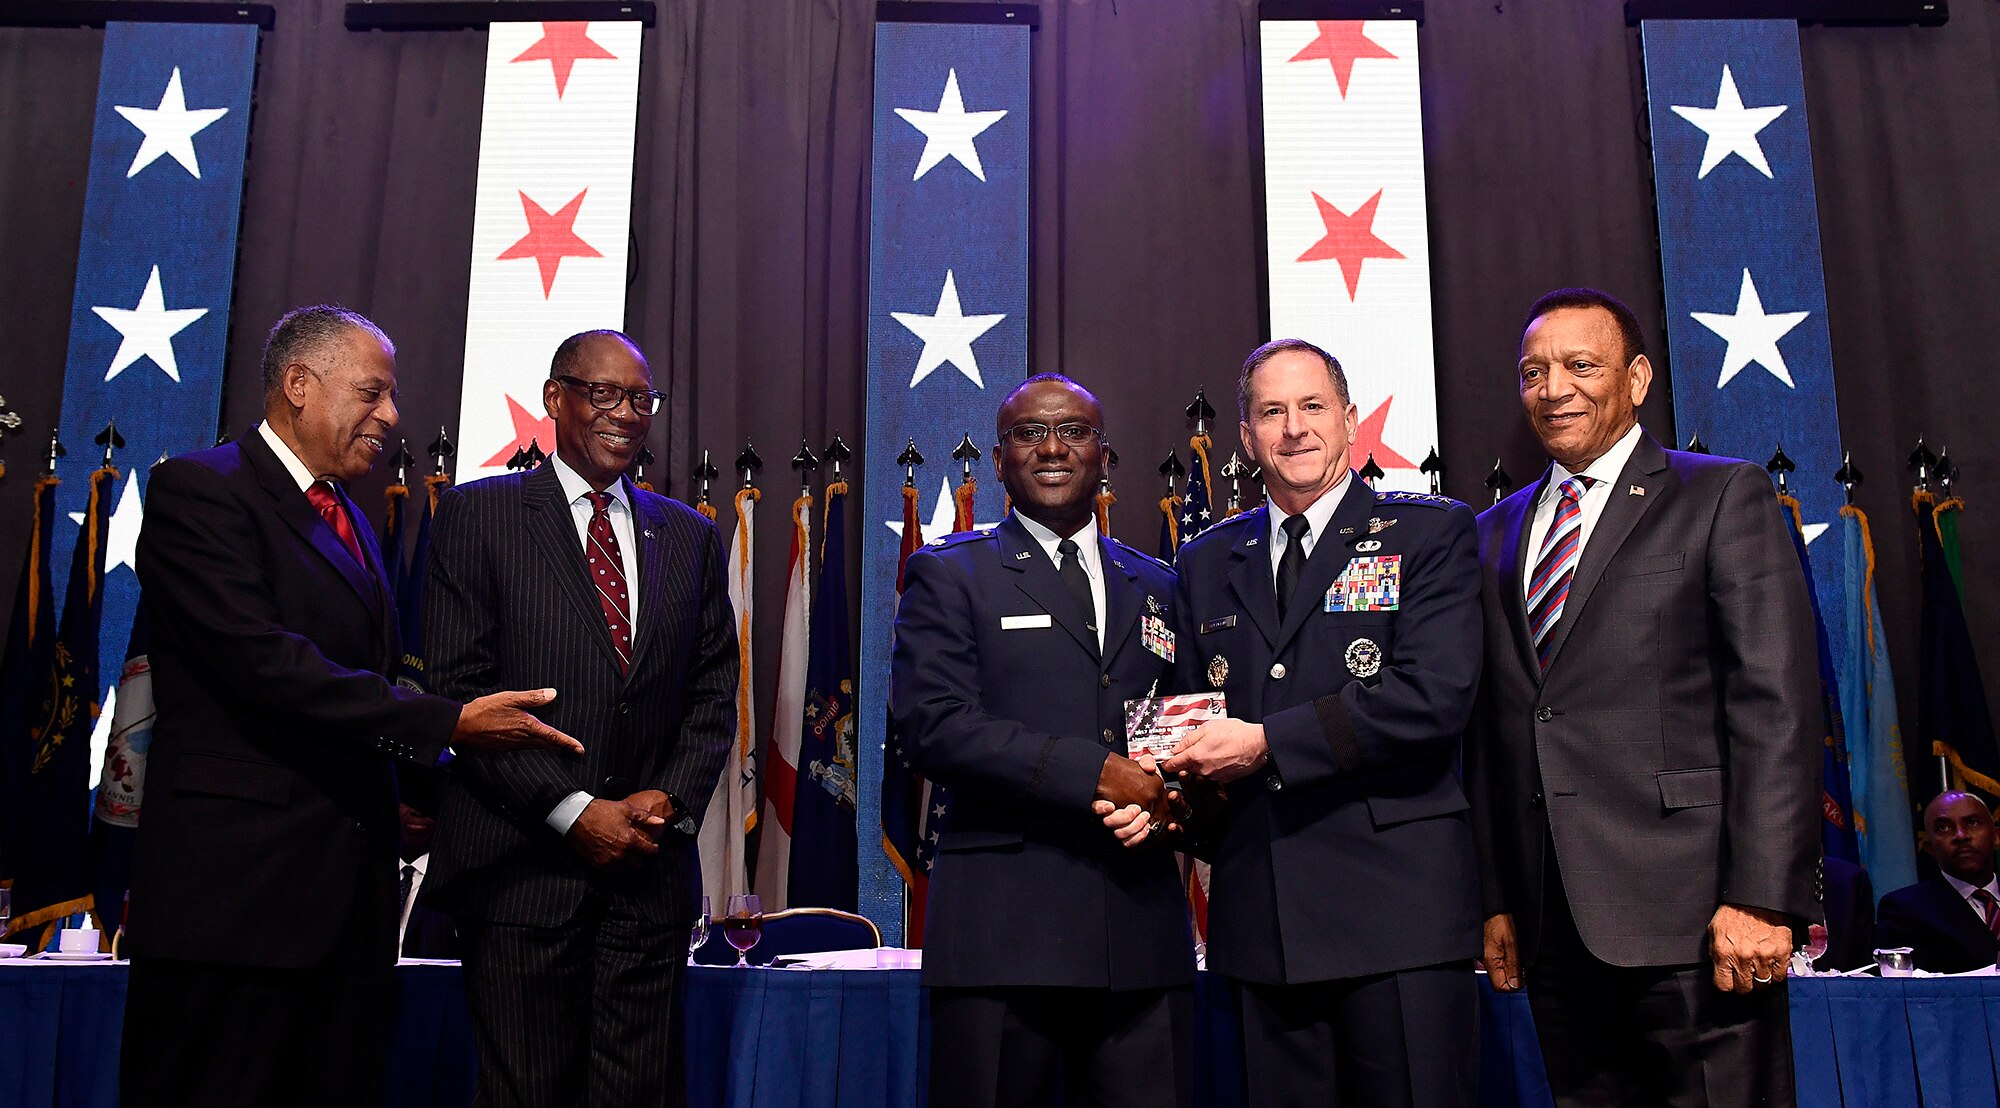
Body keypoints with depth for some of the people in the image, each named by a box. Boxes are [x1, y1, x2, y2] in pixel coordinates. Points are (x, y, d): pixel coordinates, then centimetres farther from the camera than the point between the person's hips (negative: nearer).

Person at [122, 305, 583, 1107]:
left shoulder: (348, 520, 20)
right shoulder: (199, 491, -7)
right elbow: (264, 661, -19)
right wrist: (446, 725, -20)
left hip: (348, 887, 8)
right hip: (237, 887, -8)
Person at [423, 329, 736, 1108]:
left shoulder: (689, 537, 14)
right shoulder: (477, 515, 2)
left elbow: (714, 695, 13)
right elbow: (458, 690, -6)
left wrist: (671, 798, -4)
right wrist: (571, 810, -11)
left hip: (649, 868, 3)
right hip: (522, 865, -3)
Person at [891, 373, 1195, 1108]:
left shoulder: (1157, 587, 18)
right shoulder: (946, 576, 5)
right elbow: (934, 726, -8)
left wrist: (1171, 798, -2)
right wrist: (1095, 773, -16)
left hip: (1143, 933, 4)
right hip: (1001, 932, -3)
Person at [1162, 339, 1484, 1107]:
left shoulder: (1430, 532, 2)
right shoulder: (1206, 563, 15)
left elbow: (1436, 694, -12)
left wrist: (1266, 743, -15)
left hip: (1398, 906, -4)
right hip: (1261, 918, 4)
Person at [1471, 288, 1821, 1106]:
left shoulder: (1724, 497, 2)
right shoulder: (1497, 532, 16)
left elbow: (1776, 708, -7)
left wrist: (1761, 896, -14)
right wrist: (1497, 898, 10)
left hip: (1688, 912, -4)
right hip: (1553, 924, 5)